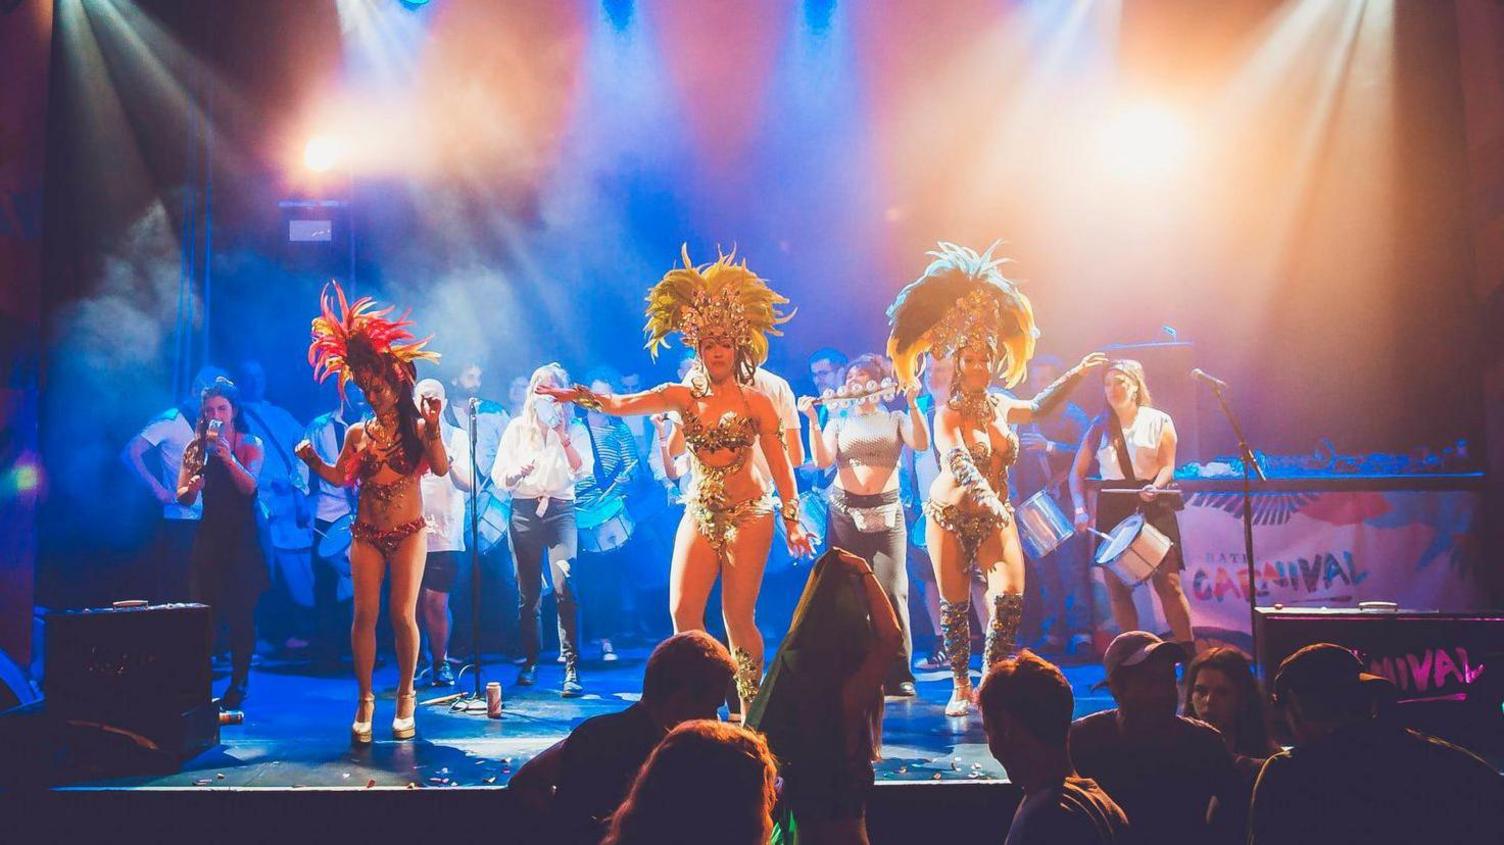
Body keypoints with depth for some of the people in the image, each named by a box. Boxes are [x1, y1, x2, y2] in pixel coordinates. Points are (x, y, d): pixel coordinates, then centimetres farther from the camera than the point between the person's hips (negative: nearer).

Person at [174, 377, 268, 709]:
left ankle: (238, 684, 4)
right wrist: (192, 488, -20)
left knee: (240, 611, -4)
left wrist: (228, 456, -28)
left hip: (242, 537, -2)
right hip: (209, 535, 2)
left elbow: (249, 486, -15)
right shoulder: (197, 447, 8)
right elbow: (182, 497, 2)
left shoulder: (250, 444, 2)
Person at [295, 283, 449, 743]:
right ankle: (365, 700, 9)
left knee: (403, 615, -4)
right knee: (365, 615, -1)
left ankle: (405, 696, 11)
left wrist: (432, 428, -26)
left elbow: (441, 468, -16)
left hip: (408, 533, -3)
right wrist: (313, 460, -10)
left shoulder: (417, 428, 0)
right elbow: (339, 477, 6)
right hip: (366, 535, 3)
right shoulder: (357, 433, 10)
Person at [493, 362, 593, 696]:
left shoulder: (575, 429, 10)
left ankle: (572, 668, -15)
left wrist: (563, 436, -14)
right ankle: (530, 661, 18)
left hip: (560, 509, -2)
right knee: (528, 591, 5)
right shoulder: (517, 427, 13)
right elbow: (499, 477, 7)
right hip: (523, 511, 2)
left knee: (565, 587, -16)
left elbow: (583, 470, -5)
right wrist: (518, 472, -14)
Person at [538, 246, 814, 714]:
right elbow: (621, 404, -8)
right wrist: (580, 396, -26)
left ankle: (750, 710, 12)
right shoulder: (682, 397, 4)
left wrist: (793, 522, -4)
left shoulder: (756, 402, -3)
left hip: (748, 514, -3)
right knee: (683, 613, -4)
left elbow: (780, 465, -1)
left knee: (738, 617, -3)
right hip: (699, 514, 3)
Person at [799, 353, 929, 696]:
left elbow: (921, 444, -7)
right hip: (845, 512, 1)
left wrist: (912, 403, -14)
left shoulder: (895, 419, 12)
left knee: (892, 591, -8)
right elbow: (822, 461, -3)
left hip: (887, 513, -1)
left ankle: (898, 674, -3)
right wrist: (813, 420, -10)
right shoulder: (837, 423, 14)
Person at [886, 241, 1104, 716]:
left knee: (1010, 596, -11)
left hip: (996, 516, 4)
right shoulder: (948, 414, -12)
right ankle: (961, 687, 16)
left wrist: (1075, 376, 22)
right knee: (955, 605, 0)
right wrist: (983, 493, -49)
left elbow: (1040, 407, 28)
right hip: (950, 516, -4)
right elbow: (956, 459, -32)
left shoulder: (1002, 408, 6)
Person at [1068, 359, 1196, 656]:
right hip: (1112, 508, 3)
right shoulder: (1099, 426, 11)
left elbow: (1167, 465, -1)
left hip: (1153, 506, -3)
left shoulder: (1158, 421, 5)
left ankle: (1189, 654, -3)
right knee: (1117, 585, 2)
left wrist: (1155, 487, -23)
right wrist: (1080, 509, -6)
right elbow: (1077, 472, 9)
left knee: (1168, 582, -10)